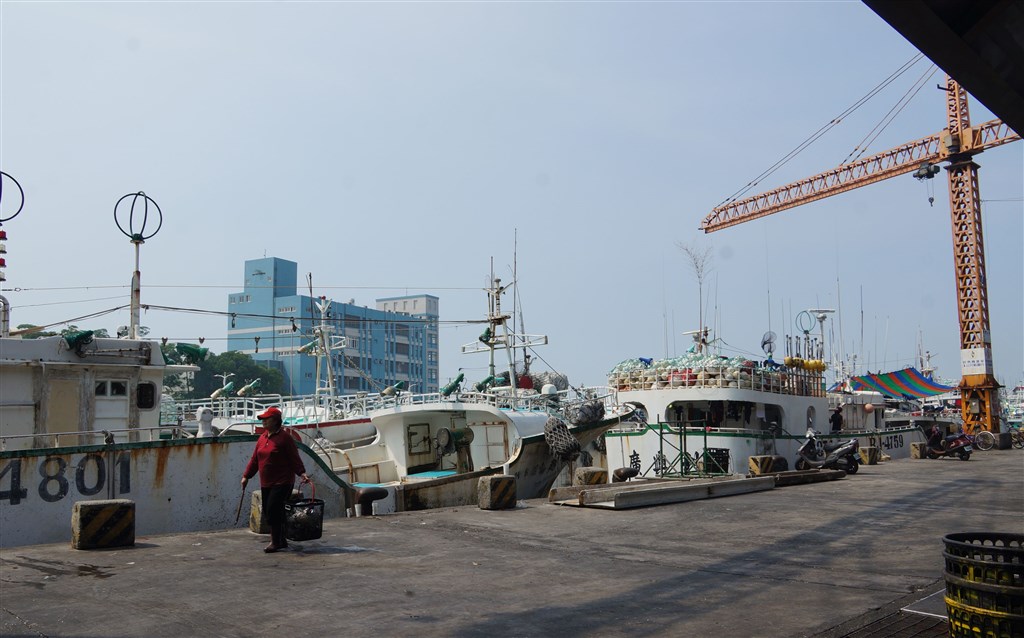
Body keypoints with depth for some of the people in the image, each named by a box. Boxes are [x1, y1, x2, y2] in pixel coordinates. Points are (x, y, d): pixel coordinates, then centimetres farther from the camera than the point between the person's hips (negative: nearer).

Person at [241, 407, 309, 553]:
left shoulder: (284, 437, -9)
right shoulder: (262, 438, 12)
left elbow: (294, 458, -10)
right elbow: (254, 459, 17)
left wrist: (302, 473, -22)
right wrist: (246, 476, 15)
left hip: (282, 482, -7)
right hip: (265, 483, 8)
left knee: (272, 510, -11)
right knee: (268, 512, 9)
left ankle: (276, 542, 2)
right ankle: (281, 541, 21)